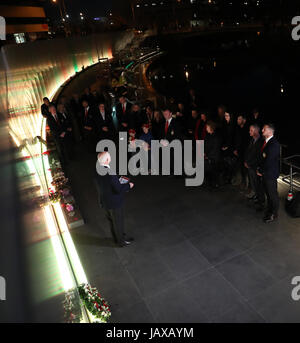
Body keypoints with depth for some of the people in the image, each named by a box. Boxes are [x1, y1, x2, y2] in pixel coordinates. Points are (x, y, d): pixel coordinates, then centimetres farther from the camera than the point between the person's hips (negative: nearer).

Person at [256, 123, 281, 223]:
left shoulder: (274, 144, -21)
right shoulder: (265, 142, 7)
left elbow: (269, 161, -22)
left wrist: (261, 171, -11)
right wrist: (259, 168, 5)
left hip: (270, 174, -8)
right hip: (265, 173, 8)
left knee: (272, 194, 6)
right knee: (267, 192, 18)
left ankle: (274, 214, 21)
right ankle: (269, 210, 35)